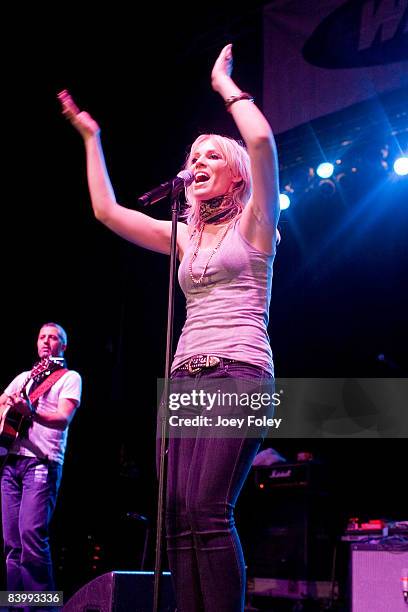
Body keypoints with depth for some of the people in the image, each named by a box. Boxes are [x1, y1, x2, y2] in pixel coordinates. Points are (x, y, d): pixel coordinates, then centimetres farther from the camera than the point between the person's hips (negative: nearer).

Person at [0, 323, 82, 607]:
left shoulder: (70, 378, 5)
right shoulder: (24, 377, 24)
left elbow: (63, 419, -9)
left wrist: (30, 412, -27)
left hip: (42, 462, -6)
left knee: (32, 535, -18)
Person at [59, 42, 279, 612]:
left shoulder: (252, 224, 7)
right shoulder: (184, 236, 23)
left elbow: (262, 142, -10)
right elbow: (106, 210, 20)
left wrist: (226, 85, 4)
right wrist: (91, 138, 24)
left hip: (239, 372, -6)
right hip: (186, 377, 6)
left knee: (208, 509, -20)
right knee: (177, 514, -6)